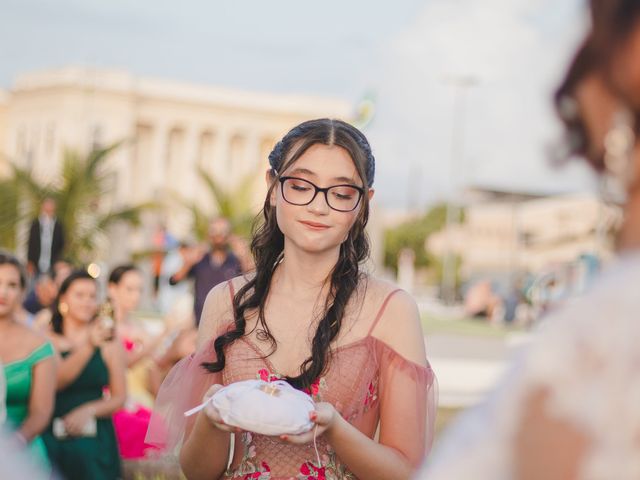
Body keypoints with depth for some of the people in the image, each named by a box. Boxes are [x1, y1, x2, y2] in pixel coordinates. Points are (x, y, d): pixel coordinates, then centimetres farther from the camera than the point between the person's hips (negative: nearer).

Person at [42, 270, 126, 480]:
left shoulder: (110, 345, 6)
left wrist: (89, 410, -14)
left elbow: (119, 397, 4)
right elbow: (56, 381, -13)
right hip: (52, 437, -1)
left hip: (93, 438, 1)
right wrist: (89, 346, -19)